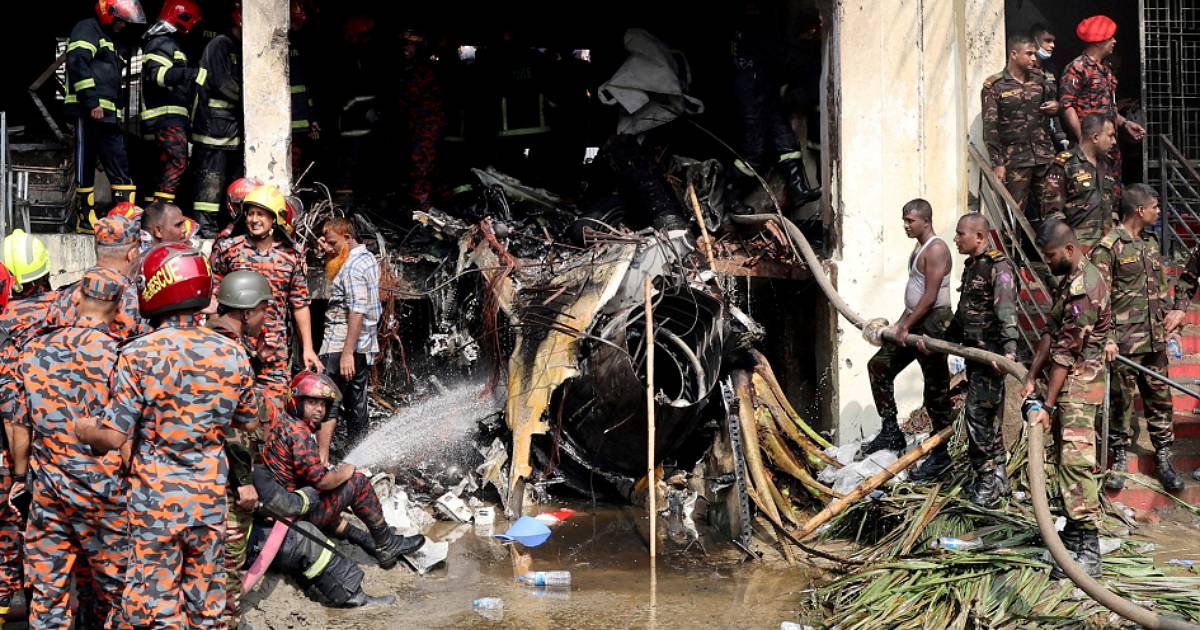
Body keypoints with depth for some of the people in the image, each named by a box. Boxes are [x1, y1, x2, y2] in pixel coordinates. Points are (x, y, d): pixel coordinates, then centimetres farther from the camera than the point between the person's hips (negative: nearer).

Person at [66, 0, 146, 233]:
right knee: (85, 166, -4)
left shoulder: (110, 41, 27)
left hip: (108, 115, 9)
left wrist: (118, 113, 24)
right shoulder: (87, 30, -2)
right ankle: (84, 219, 1)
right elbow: (78, 64, -17)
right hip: (88, 110, -9)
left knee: (120, 166, 3)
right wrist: (92, 102, -22)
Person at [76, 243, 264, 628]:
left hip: (156, 499, -3)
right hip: (211, 497, 4)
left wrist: (70, 425, 3)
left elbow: (112, 437, -15)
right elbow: (250, 421, 9)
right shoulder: (232, 354, -4)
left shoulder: (138, 355, -15)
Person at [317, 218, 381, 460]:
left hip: (340, 344, -10)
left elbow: (357, 312, -22)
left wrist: (347, 353, -25)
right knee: (356, 404, 11)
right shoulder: (367, 258, 15)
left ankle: (321, 458, -14)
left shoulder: (353, 266, -15)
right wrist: (329, 251, 13)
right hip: (365, 347, 10)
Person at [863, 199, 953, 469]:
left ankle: (941, 454, 7)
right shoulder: (919, 249, 15)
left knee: (936, 389, -3)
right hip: (915, 323, 10)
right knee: (879, 365, 11)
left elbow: (930, 296, -19)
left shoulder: (936, 249, -15)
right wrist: (901, 323, 13)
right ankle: (891, 432, 16)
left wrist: (906, 326, -17)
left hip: (933, 324, -10)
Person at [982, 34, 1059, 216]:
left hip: (1044, 155, 4)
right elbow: (990, 127, -5)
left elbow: (1052, 101, 28)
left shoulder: (1040, 80, 11)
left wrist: (1055, 106, 2)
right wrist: (997, 163, -11)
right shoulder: (994, 86, -2)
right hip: (1015, 158, -4)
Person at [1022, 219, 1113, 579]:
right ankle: (1075, 529, 21)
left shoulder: (1084, 289, -20)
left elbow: (1066, 353, -20)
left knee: (1076, 460, -15)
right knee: (1065, 460, 13)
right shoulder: (1071, 279, 13)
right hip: (1068, 384, 10)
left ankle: (1089, 550, -16)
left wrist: (1048, 406, -19)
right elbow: (1051, 333, 14)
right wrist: (1032, 377, 7)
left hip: (1079, 386, -10)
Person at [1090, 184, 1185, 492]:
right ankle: (1120, 458, 17)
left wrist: (1167, 315, 16)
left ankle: (1163, 456, 20)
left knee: (1160, 398, 10)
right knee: (1122, 401, 4)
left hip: (1155, 339, 7)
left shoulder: (1151, 243, 13)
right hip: (1124, 342, -6)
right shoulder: (1108, 248, -11)